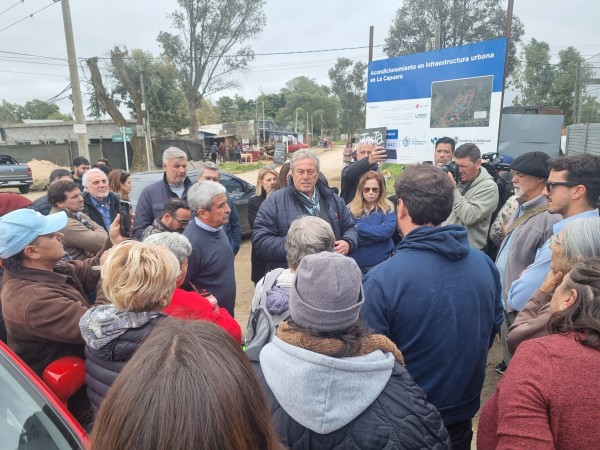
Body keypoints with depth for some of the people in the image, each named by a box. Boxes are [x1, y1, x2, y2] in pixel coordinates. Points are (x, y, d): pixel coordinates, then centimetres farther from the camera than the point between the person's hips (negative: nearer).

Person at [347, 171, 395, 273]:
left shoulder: (388, 208, -3)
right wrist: (378, 234, -15)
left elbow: (388, 230, -19)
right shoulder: (351, 208, 0)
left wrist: (358, 228, -16)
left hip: (380, 263, -1)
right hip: (355, 262, 1)